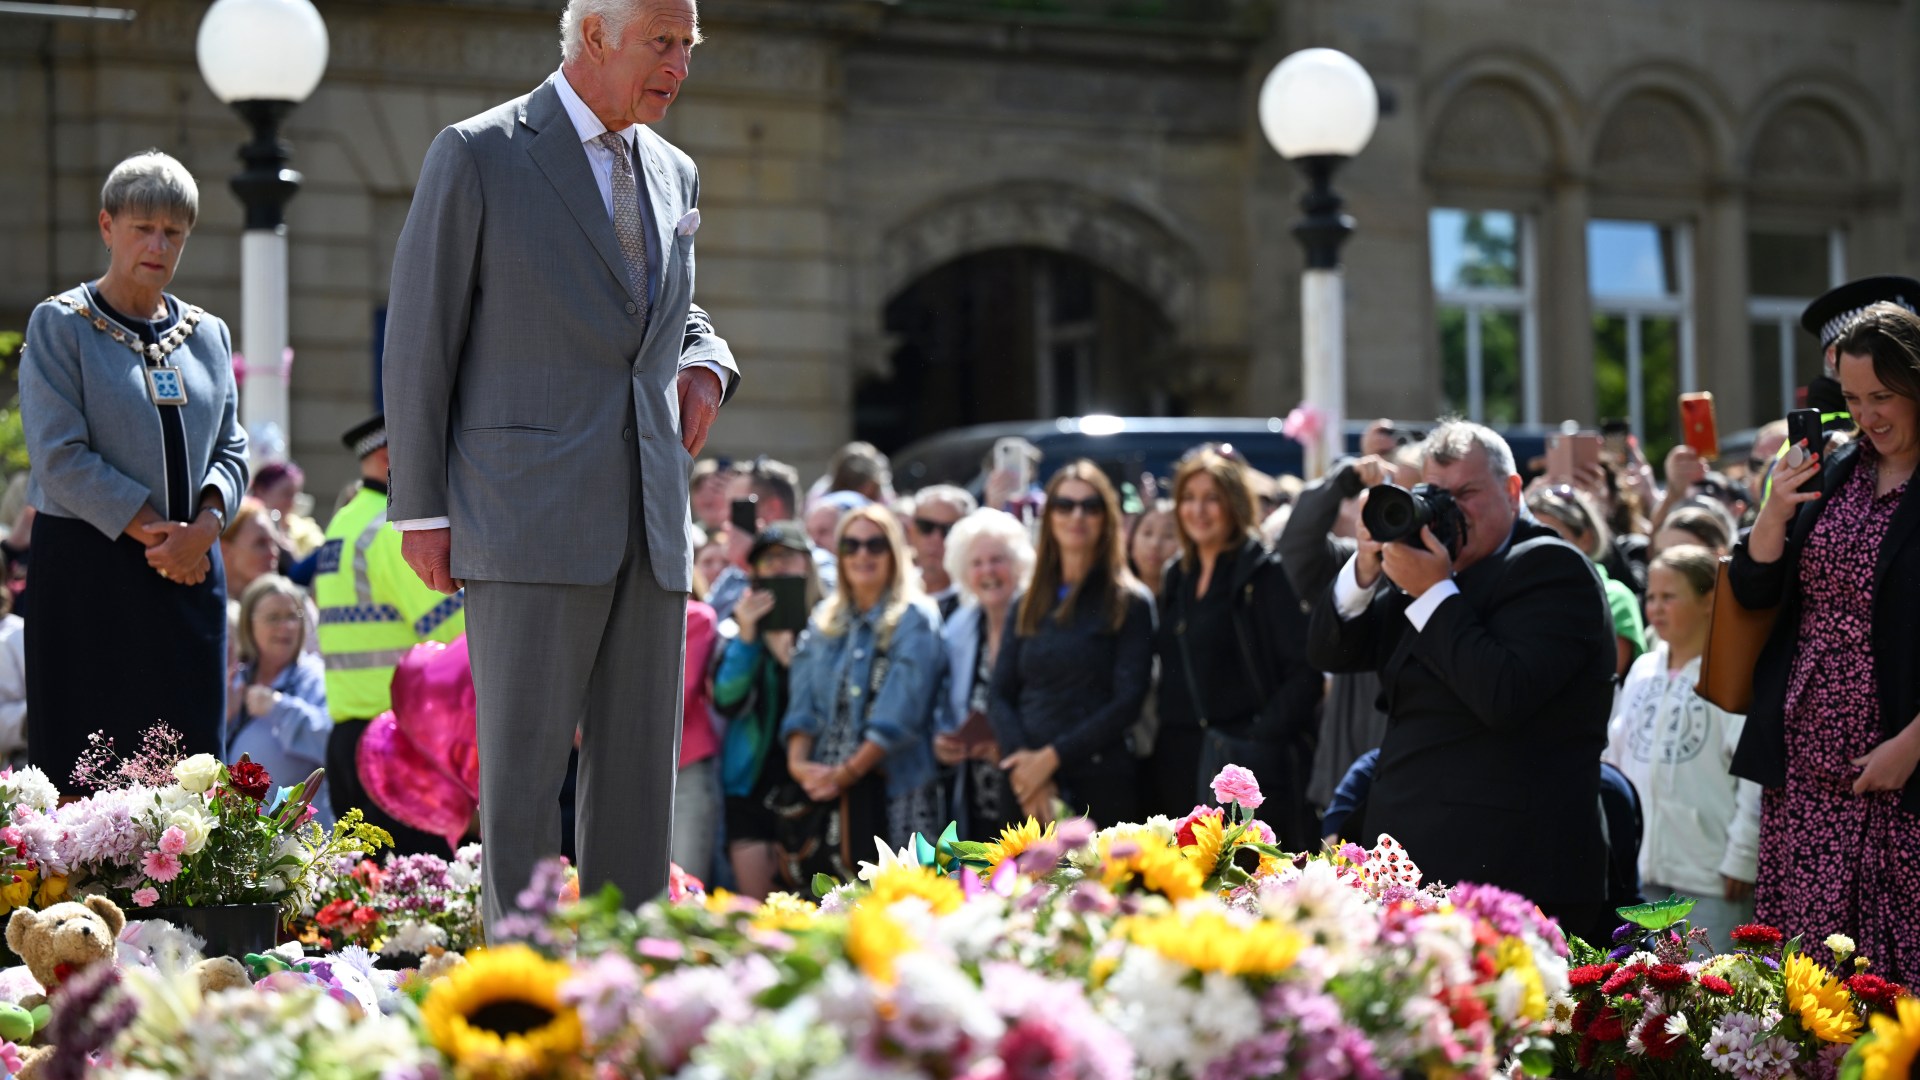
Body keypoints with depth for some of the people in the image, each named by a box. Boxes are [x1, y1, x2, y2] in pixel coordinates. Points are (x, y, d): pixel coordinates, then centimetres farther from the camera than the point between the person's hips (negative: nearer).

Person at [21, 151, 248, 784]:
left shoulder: (208, 334, 14)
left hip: (190, 572, 4)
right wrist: (150, 530, -13)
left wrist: (205, 524, -9)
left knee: (189, 760, 0)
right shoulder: (60, 325, -1)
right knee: (86, 767, -5)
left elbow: (230, 448, 12)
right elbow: (60, 456, -9)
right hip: (88, 570, -4)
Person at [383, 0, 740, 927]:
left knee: (640, 769, 5)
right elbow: (419, 340, -1)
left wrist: (705, 363, 8)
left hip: (650, 525, 6)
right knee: (525, 766, -7)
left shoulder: (671, 172, 16)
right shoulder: (477, 156, -2)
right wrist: (422, 509, -4)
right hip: (530, 517, -6)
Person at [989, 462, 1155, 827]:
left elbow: (1128, 701, -5)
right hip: (1029, 788, 3)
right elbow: (999, 696, 10)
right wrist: (1022, 762, -9)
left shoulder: (1130, 602, 3)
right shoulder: (1028, 605, 15)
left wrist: (1052, 757, -11)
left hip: (1100, 785, -3)